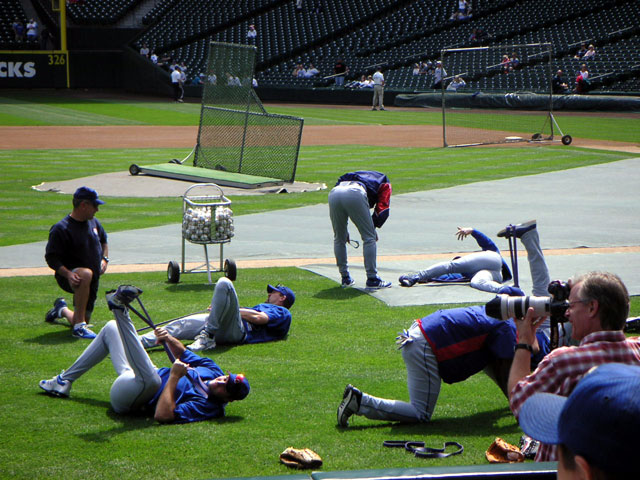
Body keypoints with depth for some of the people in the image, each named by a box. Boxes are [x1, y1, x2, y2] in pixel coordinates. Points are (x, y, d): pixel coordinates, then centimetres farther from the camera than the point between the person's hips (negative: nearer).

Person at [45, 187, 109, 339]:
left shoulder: (94, 222, 8)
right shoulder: (61, 229, -15)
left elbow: (104, 241, 27)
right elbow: (51, 258, -17)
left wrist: (104, 258, 7)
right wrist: (67, 274, -32)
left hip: (93, 281, 7)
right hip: (69, 278, -7)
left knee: (83, 320, 9)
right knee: (86, 274, -42)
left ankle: (62, 309, 45)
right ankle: (79, 326, -38)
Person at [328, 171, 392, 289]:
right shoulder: (384, 181, 30)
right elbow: (382, 207, 16)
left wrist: (344, 230, 34)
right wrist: (374, 227, 26)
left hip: (334, 193, 5)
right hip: (355, 194, -5)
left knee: (339, 238, 20)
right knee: (369, 237, 9)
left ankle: (345, 279, 24)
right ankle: (372, 279, 9)